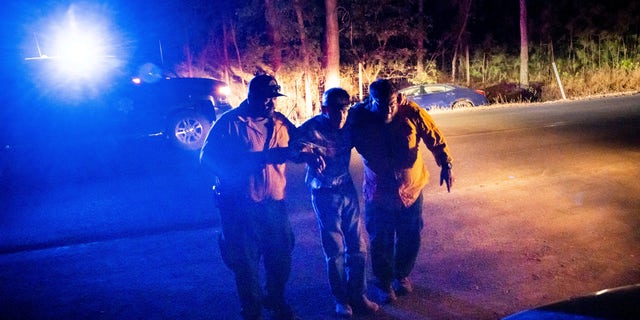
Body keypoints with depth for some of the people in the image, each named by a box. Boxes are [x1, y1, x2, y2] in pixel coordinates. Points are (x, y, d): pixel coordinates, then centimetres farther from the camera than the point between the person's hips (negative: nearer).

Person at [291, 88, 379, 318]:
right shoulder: (312, 129, -17)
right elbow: (294, 145, -33)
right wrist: (307, 150, -52)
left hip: (348, 190, 4)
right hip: (325, 195, -4)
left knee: (357, 245, 7)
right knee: (335, 250, 4)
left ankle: (357, 296, 23)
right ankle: (341, 299, 22)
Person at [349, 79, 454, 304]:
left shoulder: (411, 112, -17)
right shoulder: (359, 117, -16)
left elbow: (435, 138, -7)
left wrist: (445, 165, -15)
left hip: (410, 189, 1)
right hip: (378, 193, -1)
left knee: (410, 238, 14)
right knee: (380, 241, 8)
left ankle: (402, 276, 40)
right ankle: (384, 283, 30)